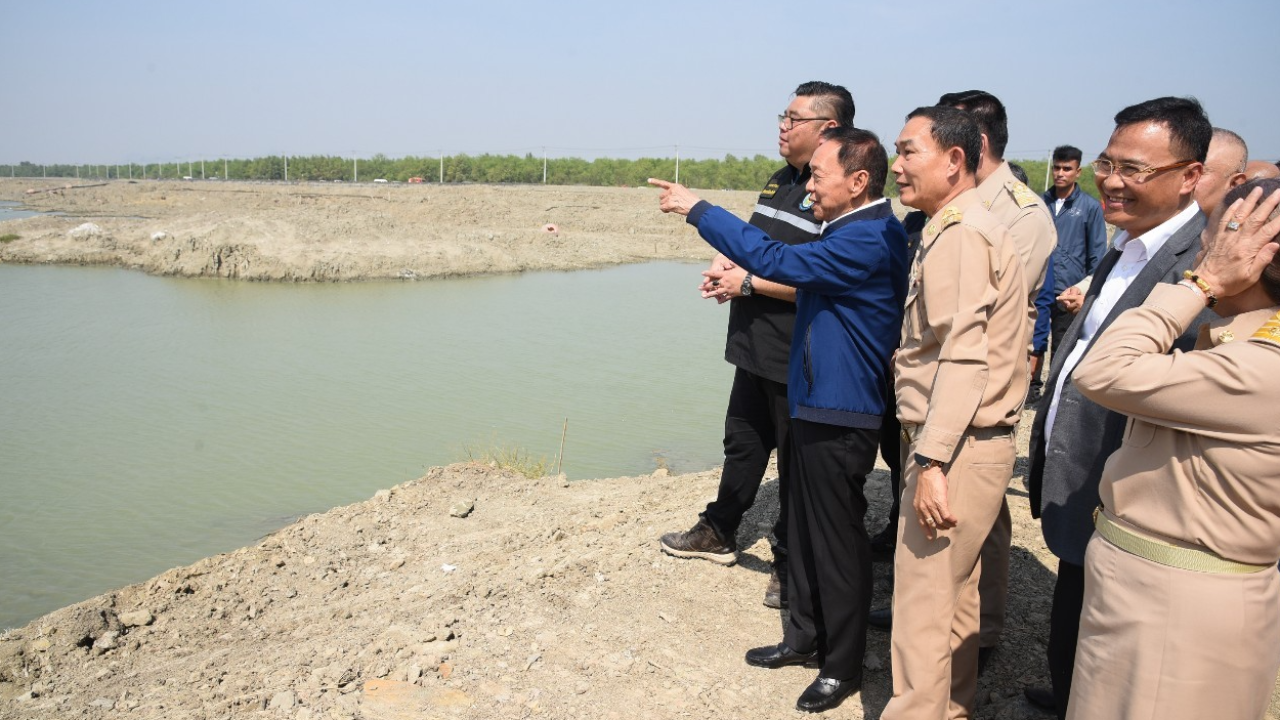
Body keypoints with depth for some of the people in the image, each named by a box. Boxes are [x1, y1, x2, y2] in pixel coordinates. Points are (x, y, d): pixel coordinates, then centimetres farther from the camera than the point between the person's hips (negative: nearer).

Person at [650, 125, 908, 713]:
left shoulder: (869, 240, -21)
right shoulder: (850, 233, 11)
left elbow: (776, 260, -26)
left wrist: (698, 209, -19)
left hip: (840, 415, -10)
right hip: (815, 405, 10)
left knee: (838, 540, 4)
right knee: (805, 530, 19)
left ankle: (843, 665, 20)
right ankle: (805, 636, 35)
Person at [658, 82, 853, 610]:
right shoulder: (781, 181, 12)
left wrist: (748, 283, -20)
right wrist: (726, 263, 2)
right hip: (756, 348, 9)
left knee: (796, 461, 6)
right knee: (742, 443, 22)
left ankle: (791, 564, 21)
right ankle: (719, 532, 38)